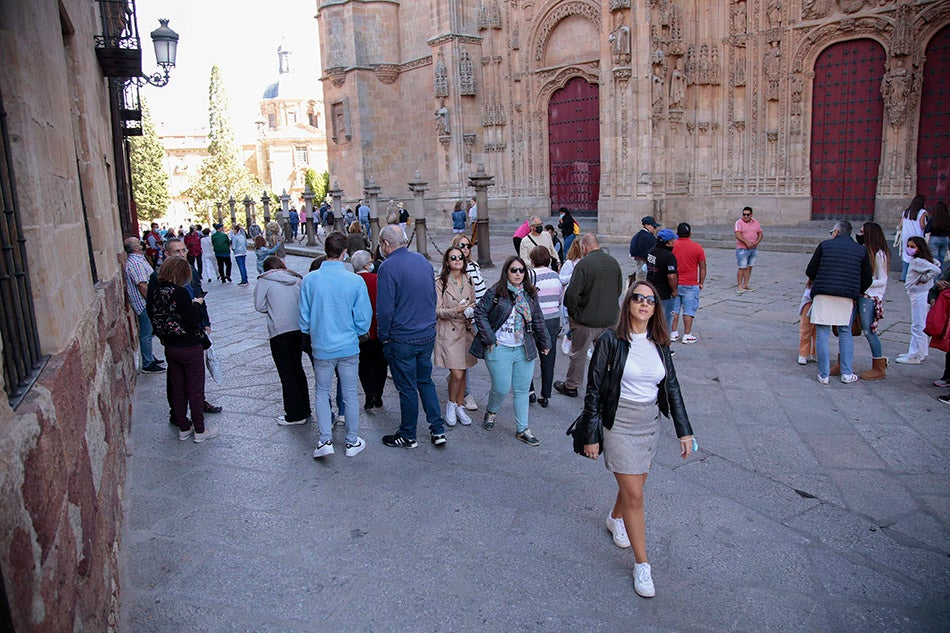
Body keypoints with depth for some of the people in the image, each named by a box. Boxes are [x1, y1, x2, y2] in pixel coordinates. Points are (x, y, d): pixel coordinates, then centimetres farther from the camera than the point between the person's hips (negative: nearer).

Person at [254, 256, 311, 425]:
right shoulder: (297, 279, 9)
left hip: (279, 331, -5)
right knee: (297, 368, 18)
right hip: (299, 328, 5)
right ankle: (305, 410, 25)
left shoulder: (264, 281, -2)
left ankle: (295, 415, 8)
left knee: (286, 372, 3)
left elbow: (259, 306, -2)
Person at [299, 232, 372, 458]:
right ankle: (352, 442, 24)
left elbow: (304, 318, -1)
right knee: (350, 395, 13)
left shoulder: (309, 280, -10)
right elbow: (364, 319, -8)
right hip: (348, 347, -1)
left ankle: (325, 440, 13)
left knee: (322, 393, 18)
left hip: (321, 347, 1)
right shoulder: (355, 281, -14)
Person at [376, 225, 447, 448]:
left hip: (402, 339, -6)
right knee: (425, 381, 19)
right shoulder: (423, 260, 5)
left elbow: (385, 308, -18)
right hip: (428, 335, 7)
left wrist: (384, 336, -6)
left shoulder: (388, 267, -17)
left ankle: (408, 436, 21)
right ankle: (438, 429, 21)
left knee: (407, 388, 6)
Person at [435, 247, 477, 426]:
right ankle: (451, 404, 16)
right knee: (456, 374, -9)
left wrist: (471, 311, -4)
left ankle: (460, 407, 26)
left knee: (462, 373, 11)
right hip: (448, 332, -5)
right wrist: (455, 310, -27)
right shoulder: (440, 282, -9)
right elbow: (437, 311, -11)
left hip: (466, 331, 5)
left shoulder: (468, 280, 8)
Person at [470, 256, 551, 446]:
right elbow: (480, 312, -6)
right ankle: (491, 411, 32)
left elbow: (538, 321, 16)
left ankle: (522, 429, 19)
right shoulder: (496, 292, -8)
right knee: (502, 389, -1)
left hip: (524, 350, 4)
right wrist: (489, 338, -10)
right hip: (499, 350, -4)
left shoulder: (530, 294, 8)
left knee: (522, 390, 8)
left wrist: (545, 343, 18)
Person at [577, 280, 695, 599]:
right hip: (619, 425, -5)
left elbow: (672, 387, 7)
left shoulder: (659, 343, 1)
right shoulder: (611, 340, -14)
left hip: (650, 424, 5)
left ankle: (615, 519, 50)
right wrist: (591, 436, -10)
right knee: (634, 495, -3)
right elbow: (594, 389, -11)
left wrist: (684, 430, 2)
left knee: (636, 483, 19)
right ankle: (642, 564, 12)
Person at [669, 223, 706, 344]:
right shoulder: (697, 248, -6)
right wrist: (701, 283, 8)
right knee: (689, 310, 4)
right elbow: (702, 267, -2)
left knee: (674, 309, 10)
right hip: (690, 285, -2)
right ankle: (687, 335, 6)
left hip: (674, 284, 2)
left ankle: (673, 333, 14)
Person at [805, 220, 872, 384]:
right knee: (845, 333, 16)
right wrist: (858, 293, 27)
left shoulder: (825, 245, 4)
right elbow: (867, 279, 10)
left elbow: (809, 272, 4)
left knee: (822, 334, 3)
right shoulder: (861, 250, 10)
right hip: (847, 297, 2)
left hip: (823, 295, -2)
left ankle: (824, 375, 5)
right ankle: (847, 374, 15)